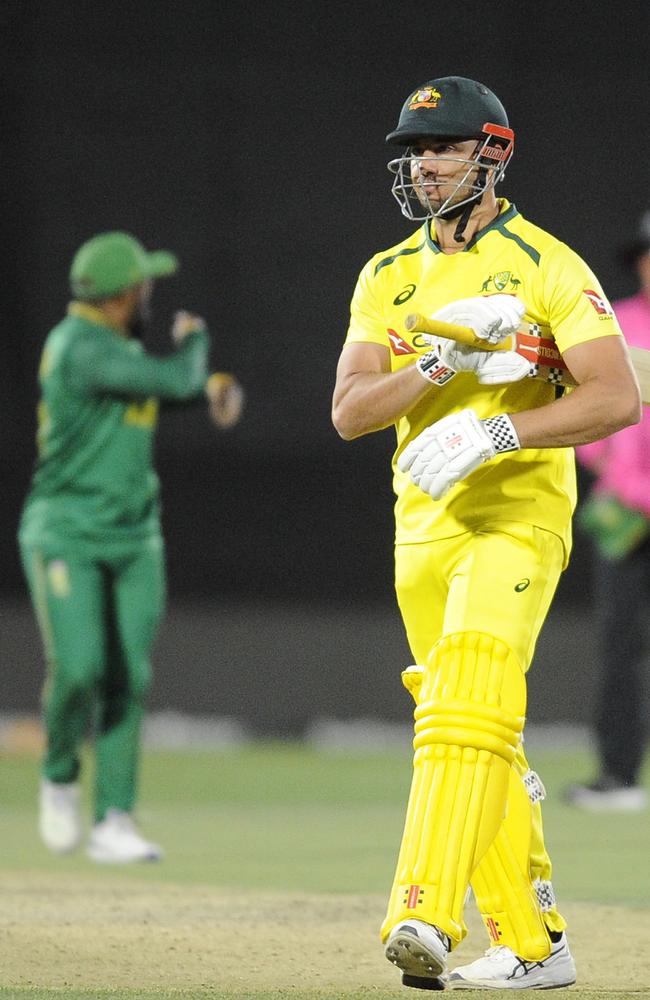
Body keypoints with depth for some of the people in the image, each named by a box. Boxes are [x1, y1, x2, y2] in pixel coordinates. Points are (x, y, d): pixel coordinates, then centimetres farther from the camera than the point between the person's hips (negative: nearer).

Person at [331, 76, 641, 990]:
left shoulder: (547, 267, -4)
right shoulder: (388, 278, 13)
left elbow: (618, 397, -13)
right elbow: (349, 411, 2)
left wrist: (497, 431, -23)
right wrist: (444, 363, -15)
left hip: (518, 517, -6)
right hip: (422, 528, 6)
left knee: (466, 708, -24)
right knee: (487, 741, 11)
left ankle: (425, 916, -34)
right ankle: (532, 944, 19)